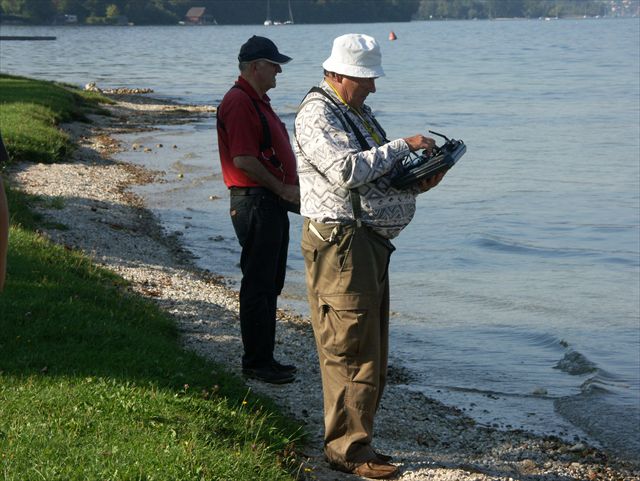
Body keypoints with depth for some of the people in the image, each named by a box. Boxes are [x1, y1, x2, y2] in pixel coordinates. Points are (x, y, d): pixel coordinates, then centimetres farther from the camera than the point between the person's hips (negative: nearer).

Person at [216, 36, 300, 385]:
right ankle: (256, 363, 0)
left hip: (272, 202, 11)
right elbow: (243, 159, -22)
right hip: (254, 202, -11)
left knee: (271, 284, 14)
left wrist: (291, 190, 15)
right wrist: (283, 189, -15)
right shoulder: (239, 102, -15)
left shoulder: (258, 101, 19)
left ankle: (263, 358, 22)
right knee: (258, 285, -5)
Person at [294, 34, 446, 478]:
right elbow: (347, 171, -24)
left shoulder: (358, 111, 20)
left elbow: (379, 176, 24)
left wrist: (416, 184, 5)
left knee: (372, 351, 13)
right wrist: (402, 146, -17)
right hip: (339, 241, -10)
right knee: (351, 349, -8)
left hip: (370, 241, 10)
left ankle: (357, 442, 21)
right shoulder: (317, 114, -11)